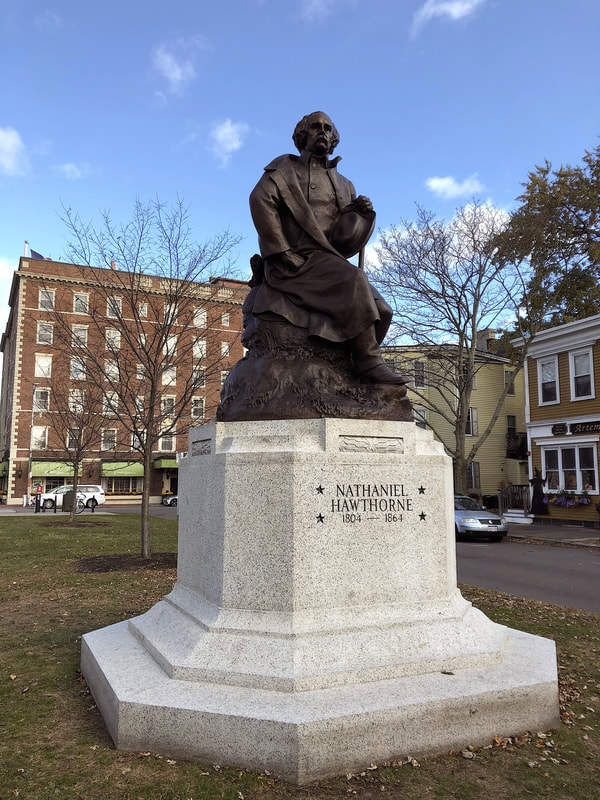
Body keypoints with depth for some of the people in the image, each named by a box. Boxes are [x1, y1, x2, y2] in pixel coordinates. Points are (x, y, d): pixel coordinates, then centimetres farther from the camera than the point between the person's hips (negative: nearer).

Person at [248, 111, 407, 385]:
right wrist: (283, 253, -18)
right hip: (299, 260, -6)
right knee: (355, 281, -31)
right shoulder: (285, 168, 12)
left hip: (330, 260, 7)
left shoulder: (343, 185, 27)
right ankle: (370, 364, -29)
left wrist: (362, 212, -3)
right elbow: (260, 199, -9)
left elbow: (349, 235, 21)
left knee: (380, 311, -7)